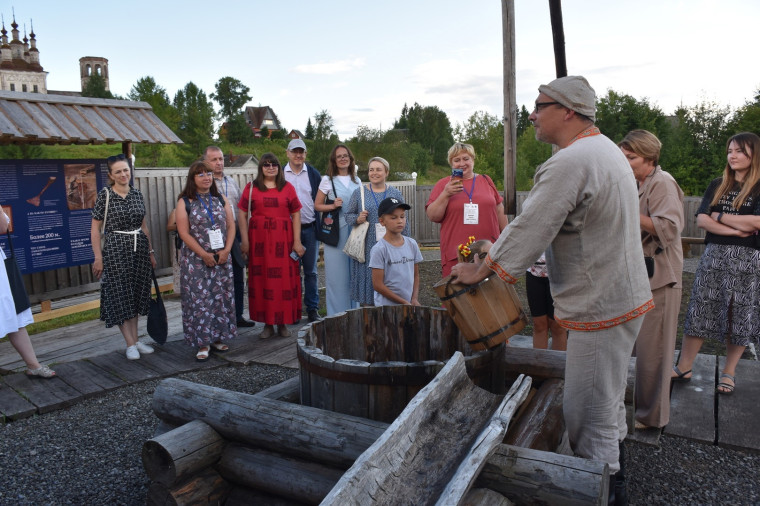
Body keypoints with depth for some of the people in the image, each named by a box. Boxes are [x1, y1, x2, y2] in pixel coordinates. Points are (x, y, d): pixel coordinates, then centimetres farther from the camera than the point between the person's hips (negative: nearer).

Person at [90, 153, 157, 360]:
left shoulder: (137, 194, 7)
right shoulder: (105, 195, -6)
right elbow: (95, 229, -6)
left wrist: (150, 252, 13)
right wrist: (98, 257, -10)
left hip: (139, 248, 5)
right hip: (116, 250, -4)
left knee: (136, 294, 10)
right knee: (120, 296, 1)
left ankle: (136, 340, 20)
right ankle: (130, 344, 8)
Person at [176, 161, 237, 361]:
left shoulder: (221, 200, 8)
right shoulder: (185, 202, -2)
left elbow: (231, 227, 6)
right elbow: (184, 233, -8)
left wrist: (226, 250, -9)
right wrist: (204, 254, -15)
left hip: (222, 258, 3)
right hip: (196, 260, -3)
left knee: (222, 298, 7)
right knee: (199, 299, -1)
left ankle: (218, 338, 20)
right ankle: (202, 343, 8)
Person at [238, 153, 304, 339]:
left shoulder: (288, 188, 7)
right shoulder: (251, 188, 6)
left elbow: (296, 214, 3)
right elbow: (242, 213, 3)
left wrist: (297, 241, -4)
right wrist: (245, 240, -4)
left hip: (283, 240, 0)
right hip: (259, 240, 0)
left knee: (284, 279, 2)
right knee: (262, 280, 3)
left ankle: (283, 322, 15)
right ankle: (268, 324, 14)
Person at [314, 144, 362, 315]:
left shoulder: (357, 181, 13)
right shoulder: (327, 180, 2)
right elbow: (317, 205, 3)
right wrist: (333, 206, -13)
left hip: (355, 229, 3)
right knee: (337, 273, -1)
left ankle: (354, 311, 16)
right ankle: (337, 314, 9)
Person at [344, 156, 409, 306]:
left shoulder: (395, 193, 8)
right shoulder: (359, 193, 6)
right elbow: (348, 215, 9)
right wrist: (357, 219, -13)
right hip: (367, 247, 0)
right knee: (367, 277, 2)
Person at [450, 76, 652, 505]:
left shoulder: (569, 163, -22)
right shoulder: (606, 149, 12)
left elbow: (529, 229, -22)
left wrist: (480, 271, -8)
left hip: (600, 307, -11)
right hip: (625, 296, 11)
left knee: (589, 416, 0)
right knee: (609, 404, 25)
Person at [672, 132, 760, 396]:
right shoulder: (717, 185, 11)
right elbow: (701, 220, -1)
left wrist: (720, 217, -6)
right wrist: (735, 229, -13)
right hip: (713, 255, 3)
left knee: (739, 318, 4)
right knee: (699, 312, 3)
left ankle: (729, 372, 19)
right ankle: (684, 367, 10)